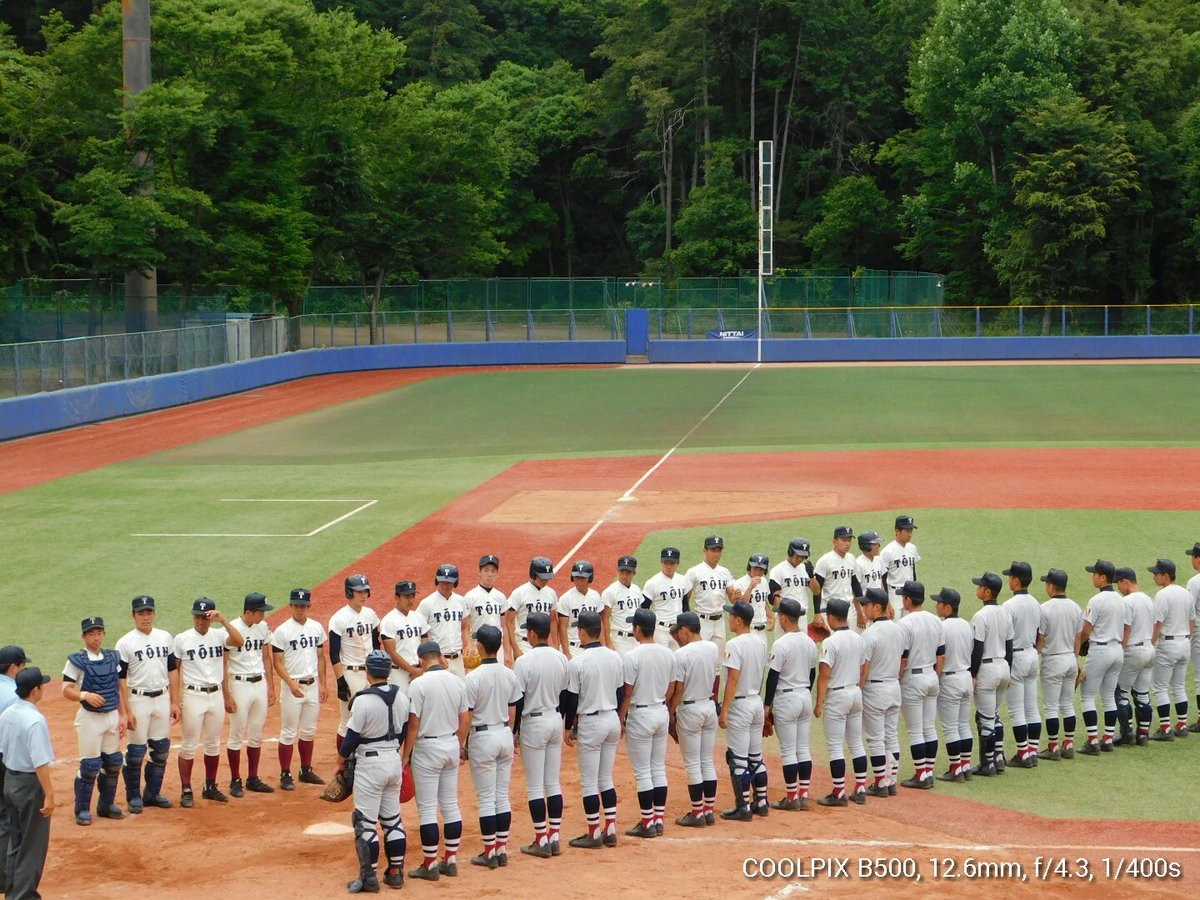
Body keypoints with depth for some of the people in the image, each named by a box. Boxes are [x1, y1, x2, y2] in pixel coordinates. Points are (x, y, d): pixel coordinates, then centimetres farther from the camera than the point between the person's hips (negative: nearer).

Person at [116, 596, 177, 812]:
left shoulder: (165, 638, 8)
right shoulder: (125, 643, -6)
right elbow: (121, 679, -7)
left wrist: (174, 702, 9)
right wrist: (127, 711, -12)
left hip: (162, 698, 5)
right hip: (138, 699, -5)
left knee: (161, 750, 9)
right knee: (135, 752, 0)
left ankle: (152, 793, 22)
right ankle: (134, 796, 13)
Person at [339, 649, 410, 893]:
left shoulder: (363, 701, -19)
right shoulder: (401, 697, 1)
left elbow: (351, 738, -14)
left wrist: (340, 763, 1)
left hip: (370, 764, -7)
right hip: (394, 761, 7)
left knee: (365, 823, 1)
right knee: (392, 819, 16)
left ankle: (369, 878, 3)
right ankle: (396, 873, 20)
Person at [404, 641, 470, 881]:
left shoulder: (419, 684, -14)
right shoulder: (458, 682, 2)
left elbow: (413, 725, -15)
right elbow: (465, 720, 8)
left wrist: (405, 756, -8)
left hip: (427, 748, -6)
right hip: (452, 745, 6)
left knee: (427, 807, 0)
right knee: (450, 804, 12)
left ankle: (430, 865, 3)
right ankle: (450, 861, 17)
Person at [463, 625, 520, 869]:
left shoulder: (473, 677, -16)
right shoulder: (510, 675, 1)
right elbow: (512, 713, 9)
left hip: (483, 737, -6)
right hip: (505, 735, 6)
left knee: (486, 798, 0)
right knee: (502, 796, 11)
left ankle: (490, 853, 4)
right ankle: (502, 849, 15)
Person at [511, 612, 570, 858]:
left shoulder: (524, 661, -16)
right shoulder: (561, 659, 2)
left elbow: (517, 700, -14)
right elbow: (565, 695, 9)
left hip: (534, 723, -6)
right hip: (556, 719, 6)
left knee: (534, 786, 1)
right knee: (553, 783, 11)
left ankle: (541, 842, 2)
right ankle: (554, 838, 13)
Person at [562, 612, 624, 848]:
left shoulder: (577, 663, -15)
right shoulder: (615, 657, 2)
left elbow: (571, 699, -11)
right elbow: (620, 692, 10)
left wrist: (567, 727, 0)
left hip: (590, 723, -6)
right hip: (613, 721, 6)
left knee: (589, 782, 2)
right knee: (606, 778, 15)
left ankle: (594, 834, 5)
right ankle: (610, 829, 16)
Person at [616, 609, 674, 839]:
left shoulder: (633, 656, -17)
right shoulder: (668, 654, 3)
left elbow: (627, 693, -14)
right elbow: (670, 689, 9)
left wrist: (621, 720, -6)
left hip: (640, 715, -7)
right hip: (662, 712, 7)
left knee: (642, 771, 0)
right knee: (659, 768, 12)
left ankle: (647, 823, 2)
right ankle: (659, 820, 15)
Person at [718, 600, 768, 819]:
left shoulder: (735, 644, -18)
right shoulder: (761, 643, 7)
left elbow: (733, 679, -21)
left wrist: (724, 710, -18)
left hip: (740, 705, -8)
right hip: (757, 702, 8)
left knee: (738, 759, -2)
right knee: (756, 757, 15)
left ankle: (743, 808, -1)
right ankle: (761, 803, 20)